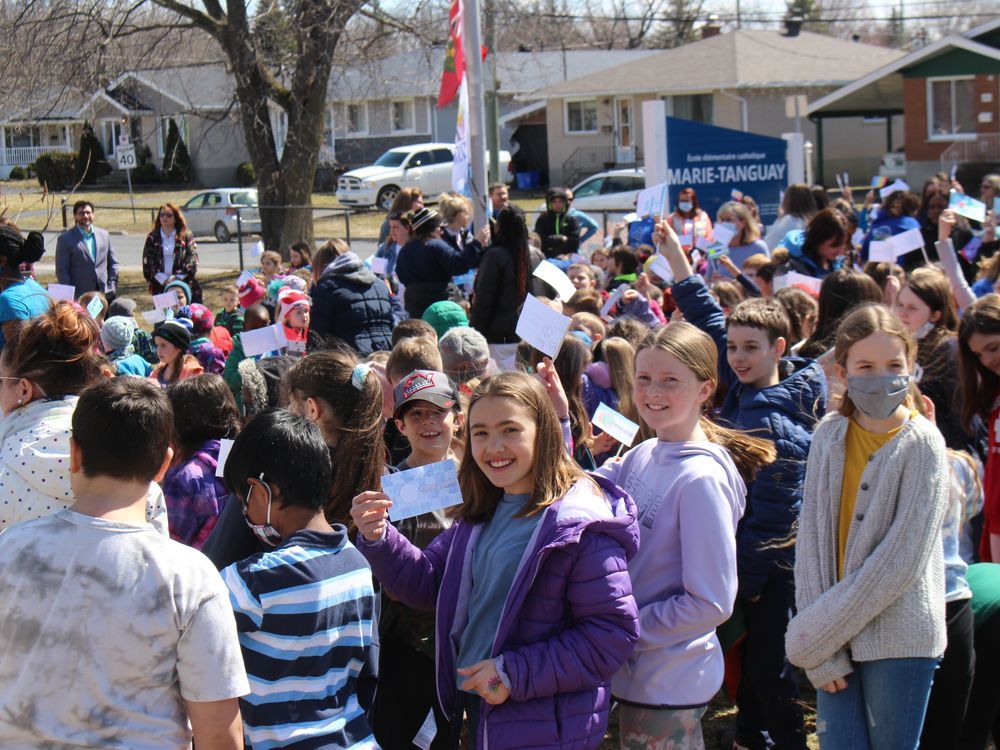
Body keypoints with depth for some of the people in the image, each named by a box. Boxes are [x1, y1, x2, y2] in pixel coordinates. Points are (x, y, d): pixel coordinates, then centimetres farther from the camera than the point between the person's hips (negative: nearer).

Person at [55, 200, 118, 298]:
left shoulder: (104, 235, 12)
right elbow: (62, 271, -2)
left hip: (105, 296, 4)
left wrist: (112, 287, 5)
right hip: (80, 297, -4)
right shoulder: (65, 239, 0)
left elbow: (113, 263, 16)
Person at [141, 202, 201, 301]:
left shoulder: (186, 236, 7)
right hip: (160, 286, 1)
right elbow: (147, 263, 3)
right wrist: (164, 279, -10)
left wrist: (177, 278, -13)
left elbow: (192, 261, -1)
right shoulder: (152, 238, 12)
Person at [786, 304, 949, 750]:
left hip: (900, 637, -3)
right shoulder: (829, 437, 3)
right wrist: (821, 653, -7)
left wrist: (818, 634, -12)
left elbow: (904, 557, -14)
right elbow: (811, 540, 1)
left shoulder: (922, 442, -8)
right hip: (833, 642, 3)